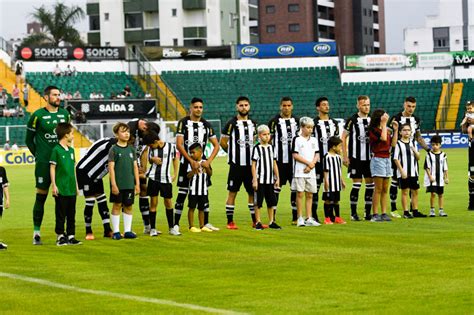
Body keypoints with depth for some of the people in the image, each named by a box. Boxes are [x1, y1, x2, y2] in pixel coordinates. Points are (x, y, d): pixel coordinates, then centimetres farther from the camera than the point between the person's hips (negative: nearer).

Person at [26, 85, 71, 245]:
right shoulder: (38, 115, -5)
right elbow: (29, 139, 3)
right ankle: (36, 232, 5)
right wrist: (38, 155, 2)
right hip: (44, 164, -4)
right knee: (41, 196, -2)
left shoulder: (65, 114, 8)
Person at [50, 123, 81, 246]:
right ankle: (60, 236, 8)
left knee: (71, 214, 9)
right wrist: (54, 185, -12)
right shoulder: (56, 150, -8)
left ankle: (71, 236, 14)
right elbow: (52, 168, -8)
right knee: (61, 214, 1)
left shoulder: (71, 150, 11)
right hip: (61, 189, -6)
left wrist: (76, 184, 16)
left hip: (71, 189, 6)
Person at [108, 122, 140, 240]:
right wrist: (113, 184, -13)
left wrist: (137, 183, 7)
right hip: (118, 185, -4)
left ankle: (127, 231, 14)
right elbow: (111, 167, -7)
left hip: (129, 184, 4)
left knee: (128, 206, 7)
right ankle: (116, 232, 7)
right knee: (117, 206, 1)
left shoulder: (131, 149, 9)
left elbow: (135, 167, 11)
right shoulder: (114, 149, -4)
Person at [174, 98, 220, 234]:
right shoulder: (183, 122, -4)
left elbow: (216, 145, 9)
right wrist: (191, 161, -17)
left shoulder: (206, 125, 7)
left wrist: (208, 161, -5)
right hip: (186, 163, -4)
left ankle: (206, 223, 16)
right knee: (182, 193, -4)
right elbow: (179, 145, -11)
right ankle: (176, 224, -1)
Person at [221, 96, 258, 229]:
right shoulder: (231, 123, -7)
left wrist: (251, 154, 12)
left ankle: (255, 221, 16)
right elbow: (223, 142, -3)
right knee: (232, 192, -1)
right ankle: (230, 222, 3)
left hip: (250, 163, 6)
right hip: (236, 164, -6)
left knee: (253, 192, 9)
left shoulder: (252, 123, 11)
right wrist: (233, 153, 4)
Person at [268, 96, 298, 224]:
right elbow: (269, 140, -2)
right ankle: (272, 217, 3)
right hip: (280, 160, -4)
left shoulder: (296, 121, 10)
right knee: (276, 188, -1)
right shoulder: (274, 122, -2)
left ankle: (295, 217, 12)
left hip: (294, 160, 4)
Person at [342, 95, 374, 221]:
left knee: (370, 183, 4)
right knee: (357, 184, -4)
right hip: (356, 157, -5)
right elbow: (343, 138, -3)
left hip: (370, 157, 5)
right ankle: (353, 213, 5)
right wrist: (345, 156, -8)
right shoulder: (352, 120, -5)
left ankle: (368, 213, 11)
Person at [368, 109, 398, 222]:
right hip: (378, 159, -7)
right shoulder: (373, 130, -8)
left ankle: (384, 213, 10)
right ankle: (375, 214, -5)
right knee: (378, 189, -7)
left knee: (385, 189, 7)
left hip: (387, 159, 7)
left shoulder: (387, 130, 14)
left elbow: (393, 143, 10)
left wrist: (395, 130, 6)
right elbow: (383, 138, -23)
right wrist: (384, 124, -16)